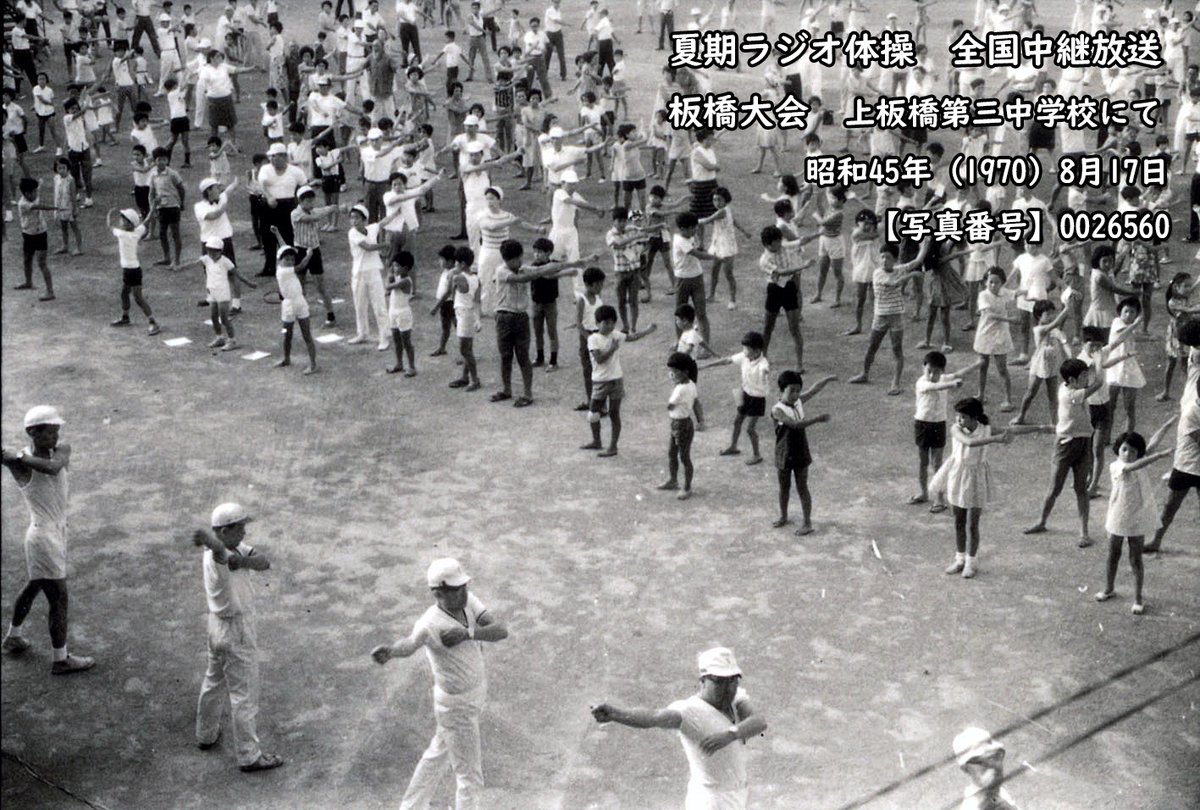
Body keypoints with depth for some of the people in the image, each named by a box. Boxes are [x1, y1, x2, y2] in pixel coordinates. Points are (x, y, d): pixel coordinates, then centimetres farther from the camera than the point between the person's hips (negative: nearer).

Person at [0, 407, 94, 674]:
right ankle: (61, 660, 11)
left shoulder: (62, 449, -4)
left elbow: (54, 468, -24)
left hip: (58, 531, 7)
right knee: (59, 599, -1)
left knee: (33, 587, 26)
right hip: (43, 538, -7)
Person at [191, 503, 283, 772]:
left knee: (215, 681, 26)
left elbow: (264, 561, -14)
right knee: (244, 693, 3)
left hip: (217, 624, 10)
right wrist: (208, 540, -79)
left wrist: (243, 560, -35)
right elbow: (219, 551, -55)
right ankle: (249, 756, 13)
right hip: (237, 631, -10)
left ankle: (206, 735, 44)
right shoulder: (218, 555, -29)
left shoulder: (234, 548, -3)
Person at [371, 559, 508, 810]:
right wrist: (389, 651, -76)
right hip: (457, 705, -8)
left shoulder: (468, 601, -12)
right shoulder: (430, 624, -32)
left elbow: (502, 630, -22)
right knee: (469, 775, 5)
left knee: (438, 752, 25)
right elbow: (409, 644, -53)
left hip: (477, 689, 8)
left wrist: (467, 633, -39)